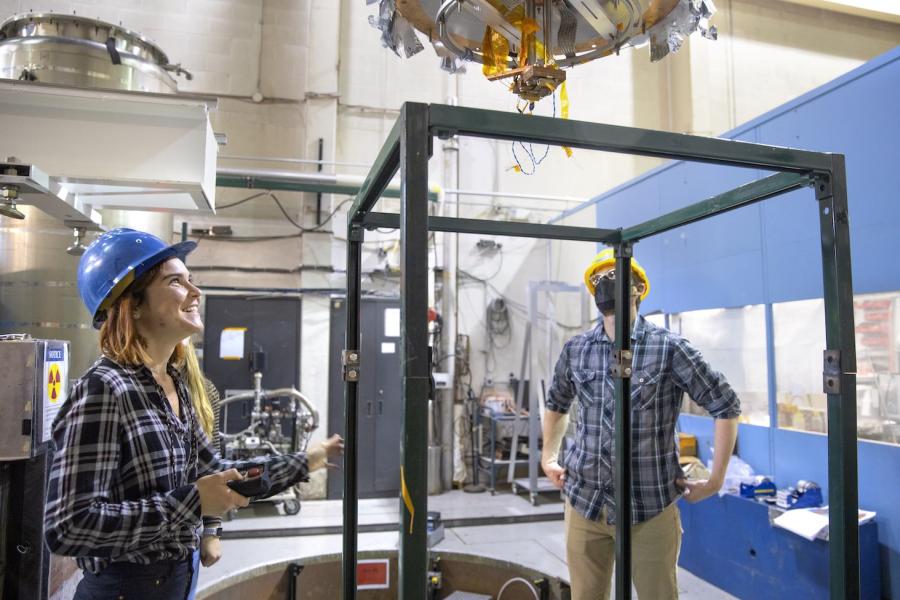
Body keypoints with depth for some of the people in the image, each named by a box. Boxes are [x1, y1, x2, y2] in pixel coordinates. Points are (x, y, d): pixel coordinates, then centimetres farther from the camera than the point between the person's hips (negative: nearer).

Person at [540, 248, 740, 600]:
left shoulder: (668, 348, -7)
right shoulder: (575, 350, 4)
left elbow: (726, 406, -1)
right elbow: (556, 404, 22)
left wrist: (715, 479, -2)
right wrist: (549, 458, 16)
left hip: (650, 507, -3)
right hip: (584, 503, 3)